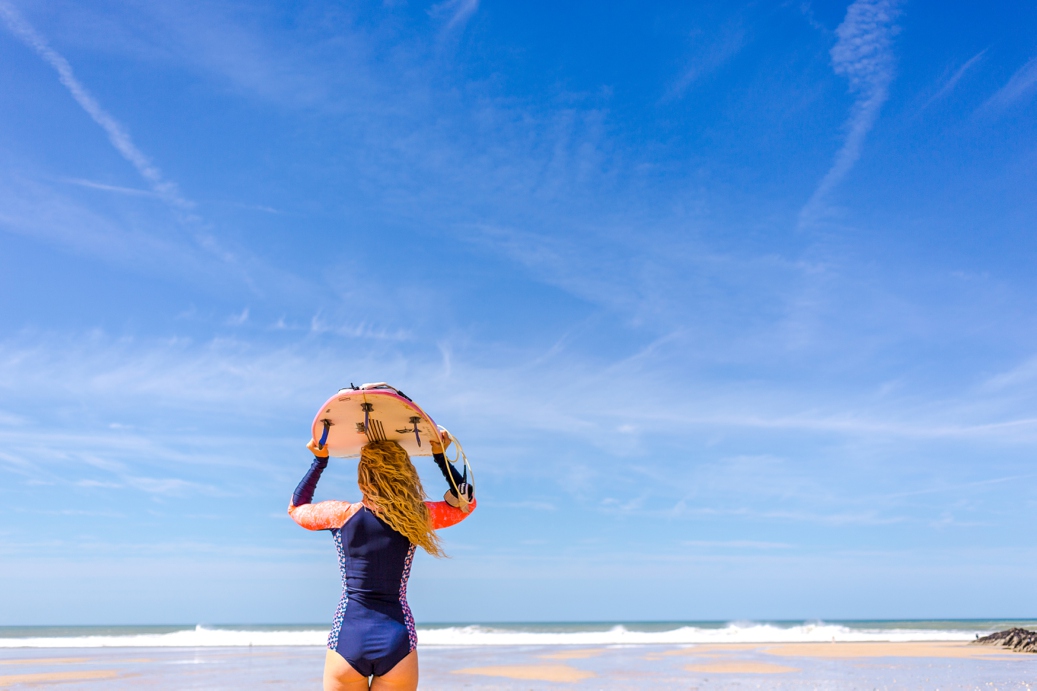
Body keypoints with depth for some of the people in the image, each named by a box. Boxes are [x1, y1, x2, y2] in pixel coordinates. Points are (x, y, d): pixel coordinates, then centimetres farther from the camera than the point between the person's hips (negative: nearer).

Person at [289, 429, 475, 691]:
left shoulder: (342, 514, -5)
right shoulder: (417, 517, -2)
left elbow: (296, 507, 17)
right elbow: (465, 501, 17)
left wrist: (320, 460, 18)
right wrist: (440, 455, 16)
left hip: (347, 639, -1)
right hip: (398, 641, 1)